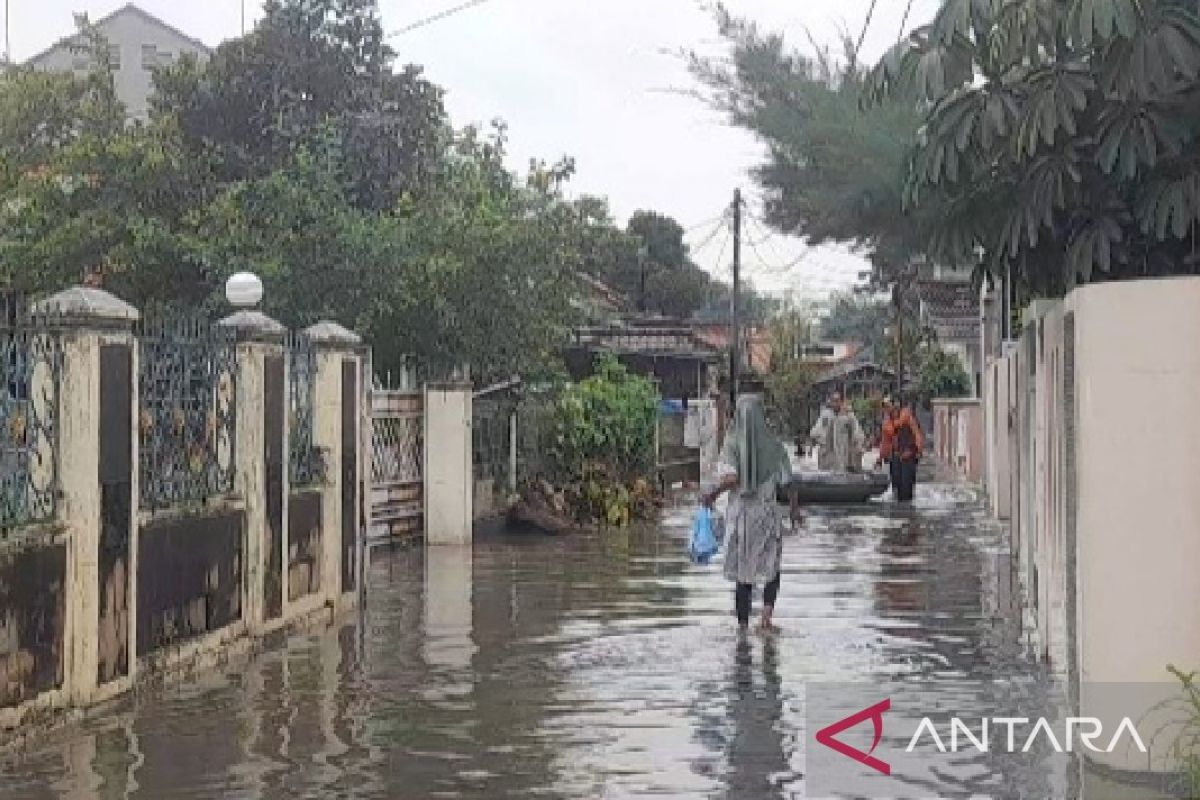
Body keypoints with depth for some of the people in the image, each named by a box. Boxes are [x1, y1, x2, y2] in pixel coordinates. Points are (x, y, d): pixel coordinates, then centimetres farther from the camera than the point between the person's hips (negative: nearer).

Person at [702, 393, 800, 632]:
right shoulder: (773, 444, -5)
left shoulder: (732, 444, -7)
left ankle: (743, 624, 11)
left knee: (743, 575, 11)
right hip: (767, 513, 0)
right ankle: (766, 613, -3)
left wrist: (712, 494, -5)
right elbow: (788, 480, -2)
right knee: (771, 568, 18)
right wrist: (794, 508, 13)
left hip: (739, 514, 0)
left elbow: (730, 478, -21)